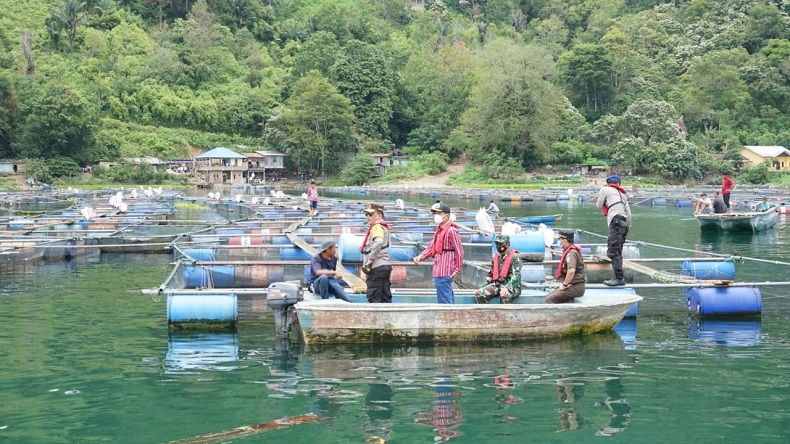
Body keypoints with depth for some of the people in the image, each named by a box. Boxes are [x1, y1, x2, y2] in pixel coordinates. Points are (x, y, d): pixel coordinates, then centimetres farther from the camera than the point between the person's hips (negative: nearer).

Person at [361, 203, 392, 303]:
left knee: (373, 299, -9)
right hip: (384, 265, 10)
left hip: (376, 267, -10)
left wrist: (370, 260, -22)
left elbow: (378, 242, -28)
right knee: (385, 298, 10)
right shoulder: (384, 226, 20)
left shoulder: (377, 227, -10)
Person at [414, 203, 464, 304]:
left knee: (444, 301, -9)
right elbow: (432, 247, 20)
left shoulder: (451, 230, -13)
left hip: (444, 272, -10)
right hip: (439, 272, 10)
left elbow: (459, 251, -15)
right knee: (449, 299, 15)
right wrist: (420, 257, 3)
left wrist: (457, 270, -15)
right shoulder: (439, 230, 19)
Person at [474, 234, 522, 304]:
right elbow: (491, 274, 24)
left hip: (511, 285, -6)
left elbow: (516, 275, -17)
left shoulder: (514, 257, -7)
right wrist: (485, 286, 10)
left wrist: (506, 288, -29)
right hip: (497, 284, 6)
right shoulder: (495, 257, 14)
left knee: (504, 295, -41)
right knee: (478, 294, -16)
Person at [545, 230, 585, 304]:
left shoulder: (571, 253, -17)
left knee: (549, 300, -16)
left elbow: (571, 271, -31)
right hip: (573, 286, 10)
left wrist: (564, 284, -20)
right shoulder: (567, 251, 17)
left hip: (575, 287, -10)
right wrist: (563, 283, 14)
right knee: (548, 296, 10)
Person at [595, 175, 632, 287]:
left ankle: (619, 278, -18)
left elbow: (598, 206, 13)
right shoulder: (622, 193, 26)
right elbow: (628, 212, 21)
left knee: (612, 251, -11)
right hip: (624, 222, 8)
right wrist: (628, 226, 27)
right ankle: (618, 277, 14)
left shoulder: (605, 189, 7)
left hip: (616, 222, -8)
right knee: (617, 252, 14)